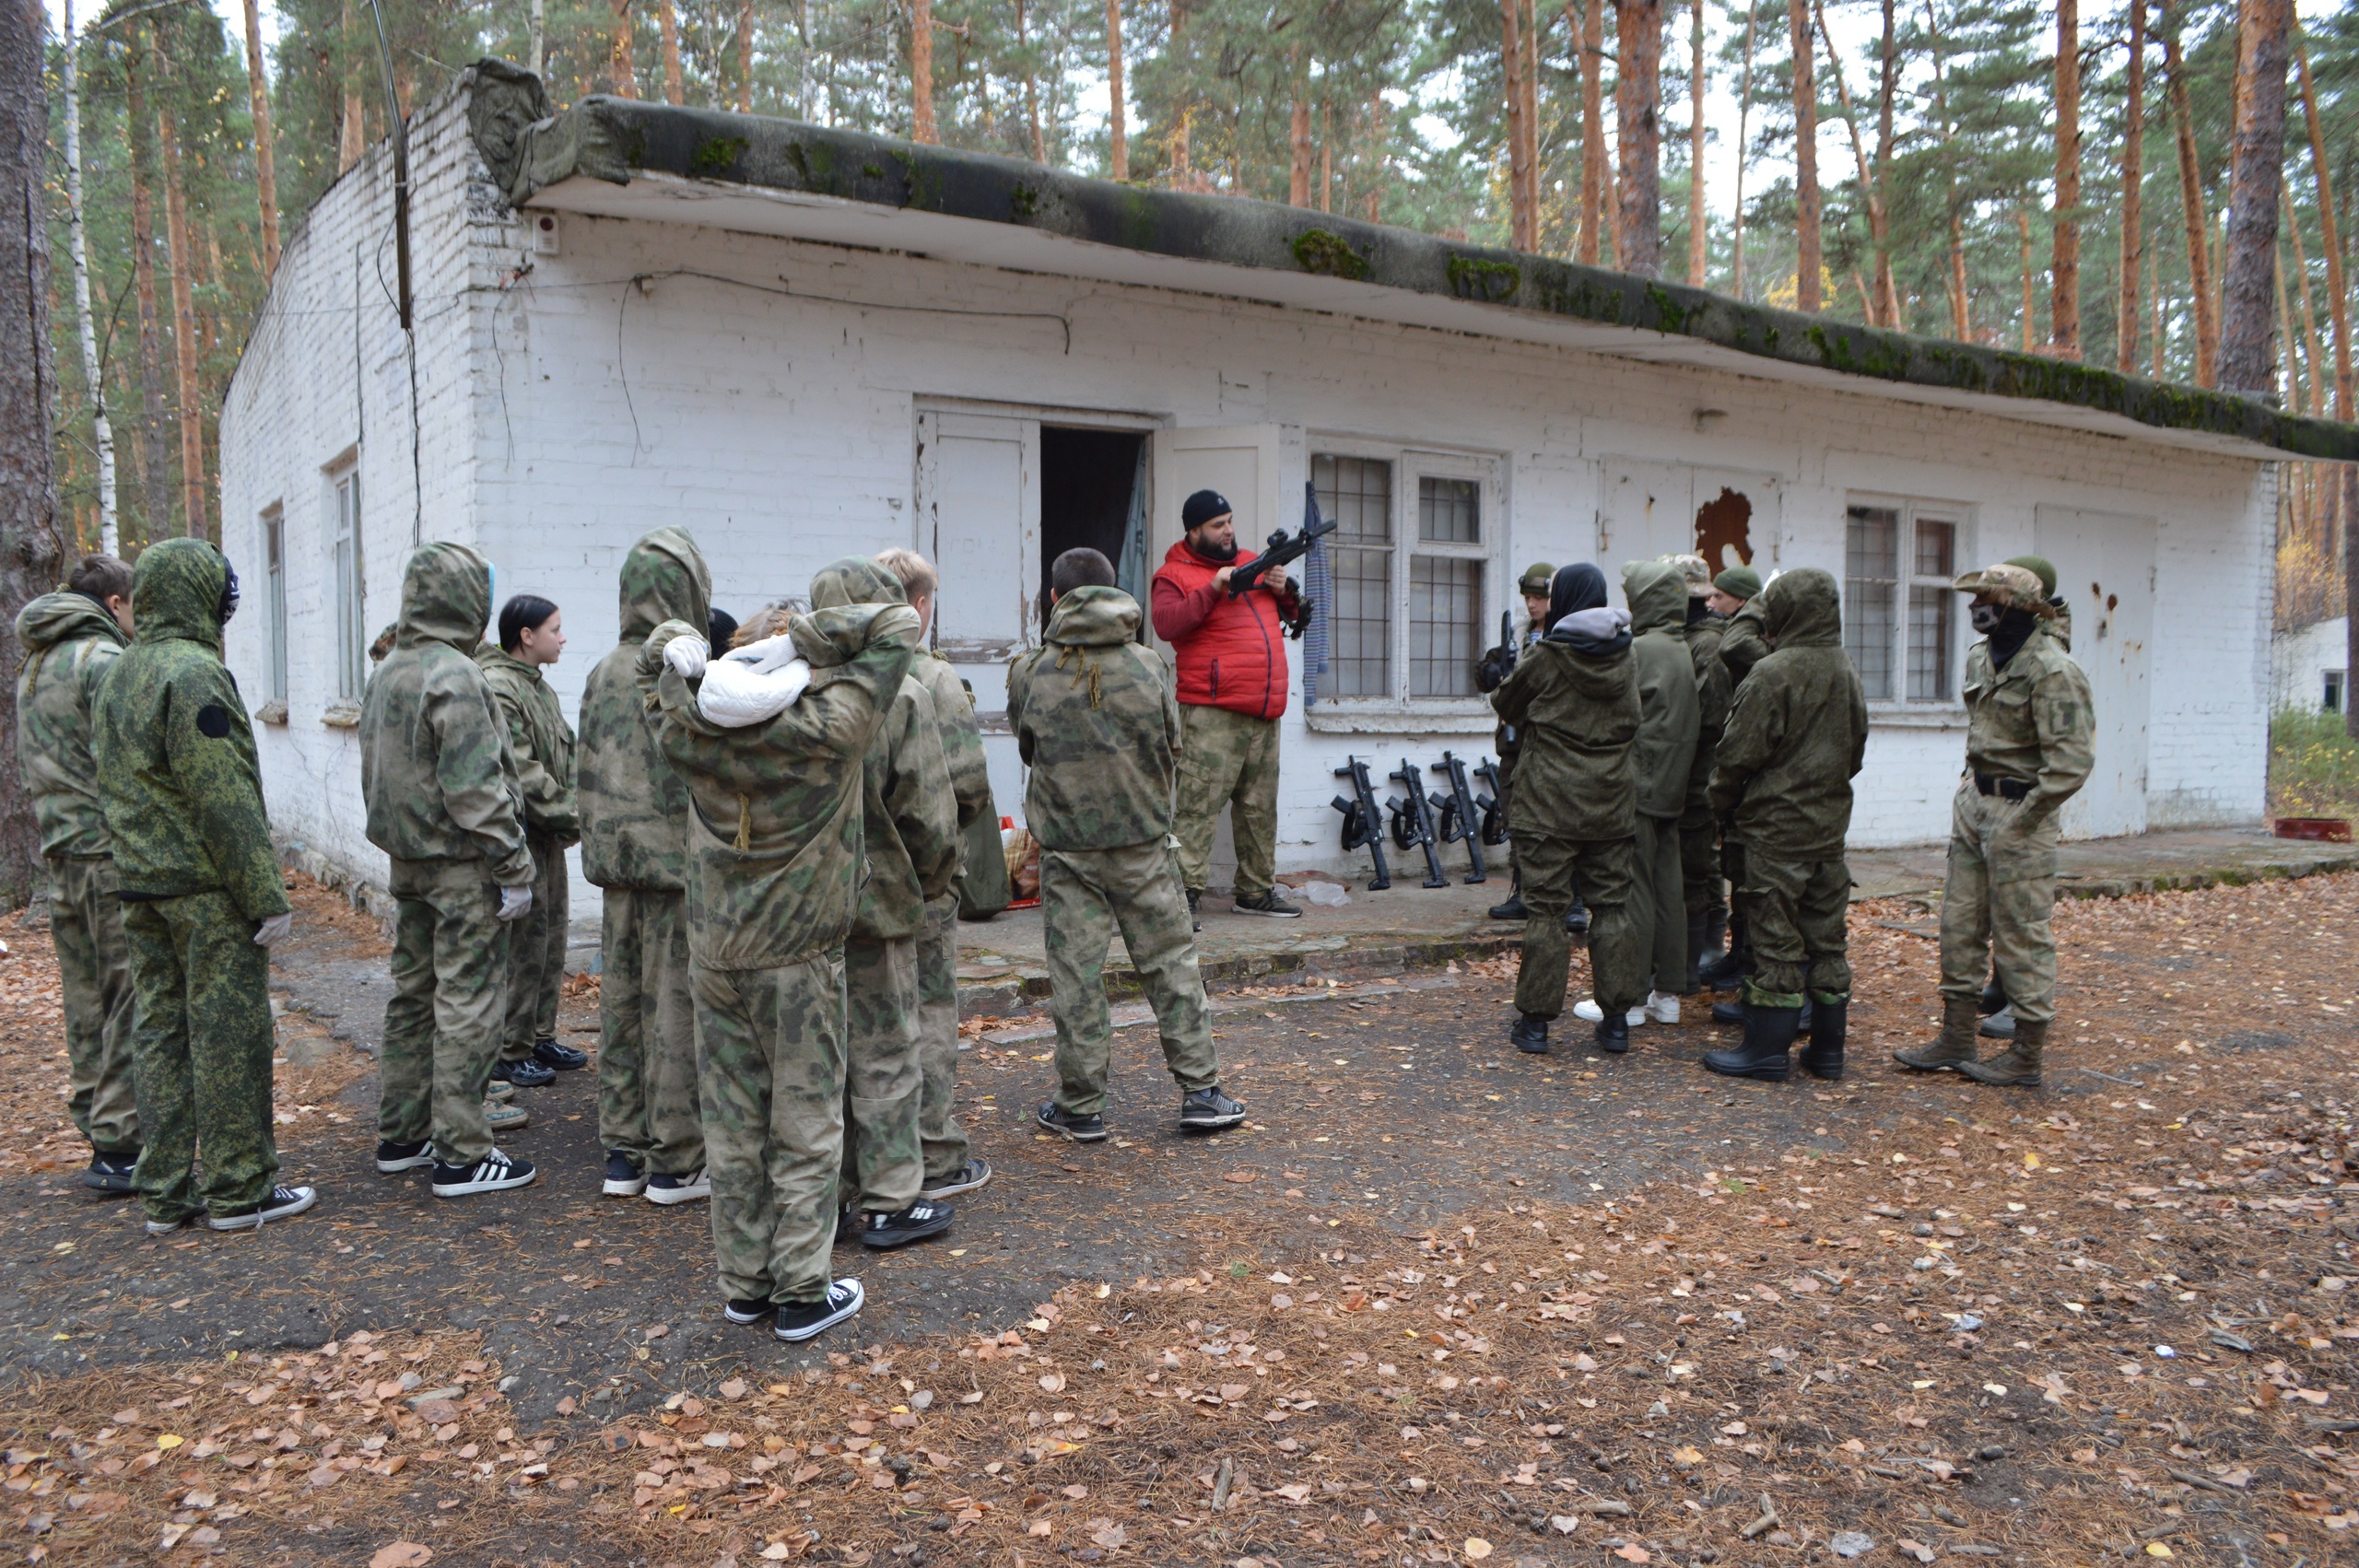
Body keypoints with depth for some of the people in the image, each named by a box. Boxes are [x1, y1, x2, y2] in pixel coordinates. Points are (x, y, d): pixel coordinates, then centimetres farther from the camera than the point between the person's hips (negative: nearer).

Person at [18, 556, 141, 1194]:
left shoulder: (34, 667, 18)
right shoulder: (104, 661, -12)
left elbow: (36, 767, 20)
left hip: (61, 855, 9)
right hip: (114, 854, -9)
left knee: (88, 1005, 13)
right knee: (132, 1004, -5)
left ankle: (100, 1134, 20)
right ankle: (118, 1148, -3)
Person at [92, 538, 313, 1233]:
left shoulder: (117, 677, 15)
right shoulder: (194, 674, -16)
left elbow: (114, 789, 18)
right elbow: (224, 802, -19)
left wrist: (135, 867, 20)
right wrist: (267, 895, -17)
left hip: (140, 888, 9)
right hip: (207, 888, -9)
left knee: (159, 1032, 11)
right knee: (229, 1032, -1)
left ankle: (165, 1192, 17)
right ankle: (238, 1188, 6)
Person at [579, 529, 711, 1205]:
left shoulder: (602, 675, 7)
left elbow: (589, 774, 13)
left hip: (617, 863, 7)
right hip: (679, 862, -7)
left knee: (620, 1004, 12)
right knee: (677, 1009, 0)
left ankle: (622, 1154, 22)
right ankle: (675, 1162, 8)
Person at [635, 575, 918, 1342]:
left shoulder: (689, 735, -6)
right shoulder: (829, 732, -19)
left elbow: (653, 660, 15)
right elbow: (899, 626, -14)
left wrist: (679, 646, -7)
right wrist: (801, 639, -18)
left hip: (714, 956, 5)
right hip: (798, 961, -4)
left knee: (732, 1124, 12)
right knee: (806, 1127, 6)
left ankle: (743, 1284, 22)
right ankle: (801, 1293, 12)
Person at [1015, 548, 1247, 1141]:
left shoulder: (1029, 674, -7)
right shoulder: (1146, 665, -5)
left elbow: (1027, 748, 8)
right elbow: (1172, 743, 6)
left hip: (1067, 848, -1)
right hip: (1146, 844, 1)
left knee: (1076, 974, 6)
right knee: (1171, 963, 10)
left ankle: (1080, 1107, 13)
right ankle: (1201, 1092, 15)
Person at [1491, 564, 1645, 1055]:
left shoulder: (1546, 657, -9)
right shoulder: (1625, 658, 4)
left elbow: (1506, 705, 6)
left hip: (1551, 805, -4)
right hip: (1613, 804, 4)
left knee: (1546, 908, 1)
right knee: (1613, 905, 9)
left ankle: (1535, 1020, 5)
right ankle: (1616, 1019, 12)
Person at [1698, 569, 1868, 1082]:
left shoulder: (1773, 672, -17)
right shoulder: (1846, 670, 7)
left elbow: (1741, 751, -14)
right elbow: (1856, 748, 16)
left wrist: (1721, 801, 2)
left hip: (1777, 823, -7)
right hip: (1830, 822, 7)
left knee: (1777, 936, -1)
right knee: (1826, 935, 11)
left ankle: (1768, 1048, 5)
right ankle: (1828, 1048, 19)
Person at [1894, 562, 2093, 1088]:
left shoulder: (2050, 671, -17)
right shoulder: (1981, 658, 10)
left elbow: (2071, 763, -21)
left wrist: (2020, 821, -18)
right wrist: (1972, 788, 16)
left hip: (2019, 811, -9)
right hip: (1974, 803, 9)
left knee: (2021, 936, 0)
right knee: (1960, 926, 12)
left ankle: (2025, 1058, 10)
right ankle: (1956, 1040, 21)